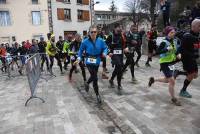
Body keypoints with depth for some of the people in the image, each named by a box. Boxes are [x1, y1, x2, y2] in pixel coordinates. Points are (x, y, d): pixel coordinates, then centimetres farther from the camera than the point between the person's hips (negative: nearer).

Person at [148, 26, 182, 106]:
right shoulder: (164, 42, -17)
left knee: (167, 80, 20)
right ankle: (173, 99, 11)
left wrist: (178, 54, -2)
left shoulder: (175, 41, 5)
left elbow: (176, 50, 18)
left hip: (171, 63, 8)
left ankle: (153, 79, 42)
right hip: (165, 63, -8)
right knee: (172, 81, -6)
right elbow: (157, 52, -23)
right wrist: (167, 49, -33)